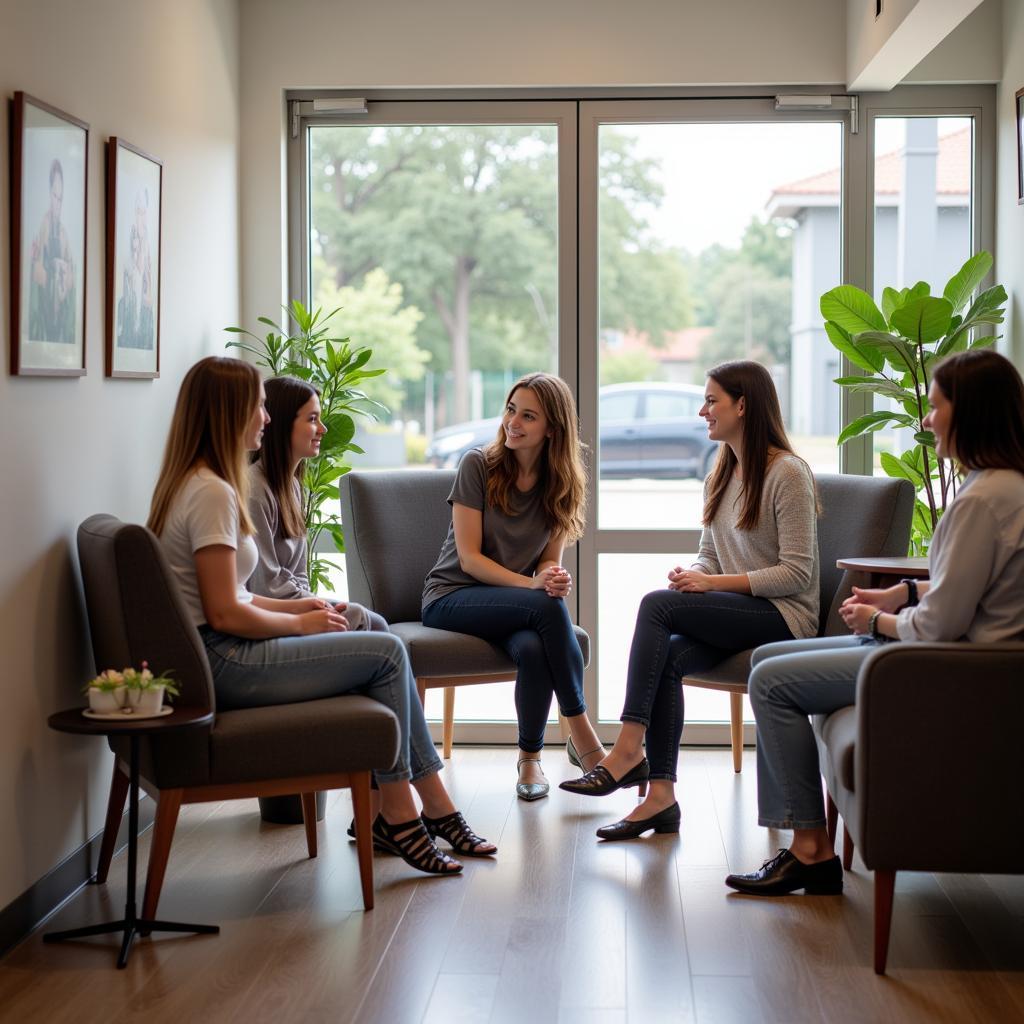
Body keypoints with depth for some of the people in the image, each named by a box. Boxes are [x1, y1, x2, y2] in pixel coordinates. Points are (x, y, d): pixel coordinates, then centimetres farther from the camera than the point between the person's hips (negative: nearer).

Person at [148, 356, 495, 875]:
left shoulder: (191, 484, 15)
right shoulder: (212, 493, -17)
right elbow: (225, 614, -21)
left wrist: (293, 607, 8)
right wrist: (300, 623, -6)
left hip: (220, 654, 10)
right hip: (221, 663, -10)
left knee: (384, 650, 7)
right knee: (386, 652, -6)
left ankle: (436, 808, 7)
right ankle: (396, 814, 4)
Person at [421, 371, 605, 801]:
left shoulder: (561, 484, 4)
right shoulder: (478, 465, -7)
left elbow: (550, 560, 6)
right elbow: (469, 558, -11)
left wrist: (555, 577, -19)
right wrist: (532, 585, -24)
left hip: (511, 604, 3)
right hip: (453, 597, -3)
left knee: (533, 649, -35)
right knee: (547, 607, -33)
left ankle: (530, 757, -12)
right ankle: (582, 737, -23)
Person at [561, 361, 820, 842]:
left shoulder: (787, 473, -10)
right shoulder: (719, 476, 17)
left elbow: (797, 573, -14)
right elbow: (709, 554, 20)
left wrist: (714, 583, -19)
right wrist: (694, 574, -6)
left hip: (784, 615, -7)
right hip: (738, 615, 7)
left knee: (657, 605, -25)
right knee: (668, 654, -25)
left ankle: (628, 750, -25)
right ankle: (660, 794, -26)